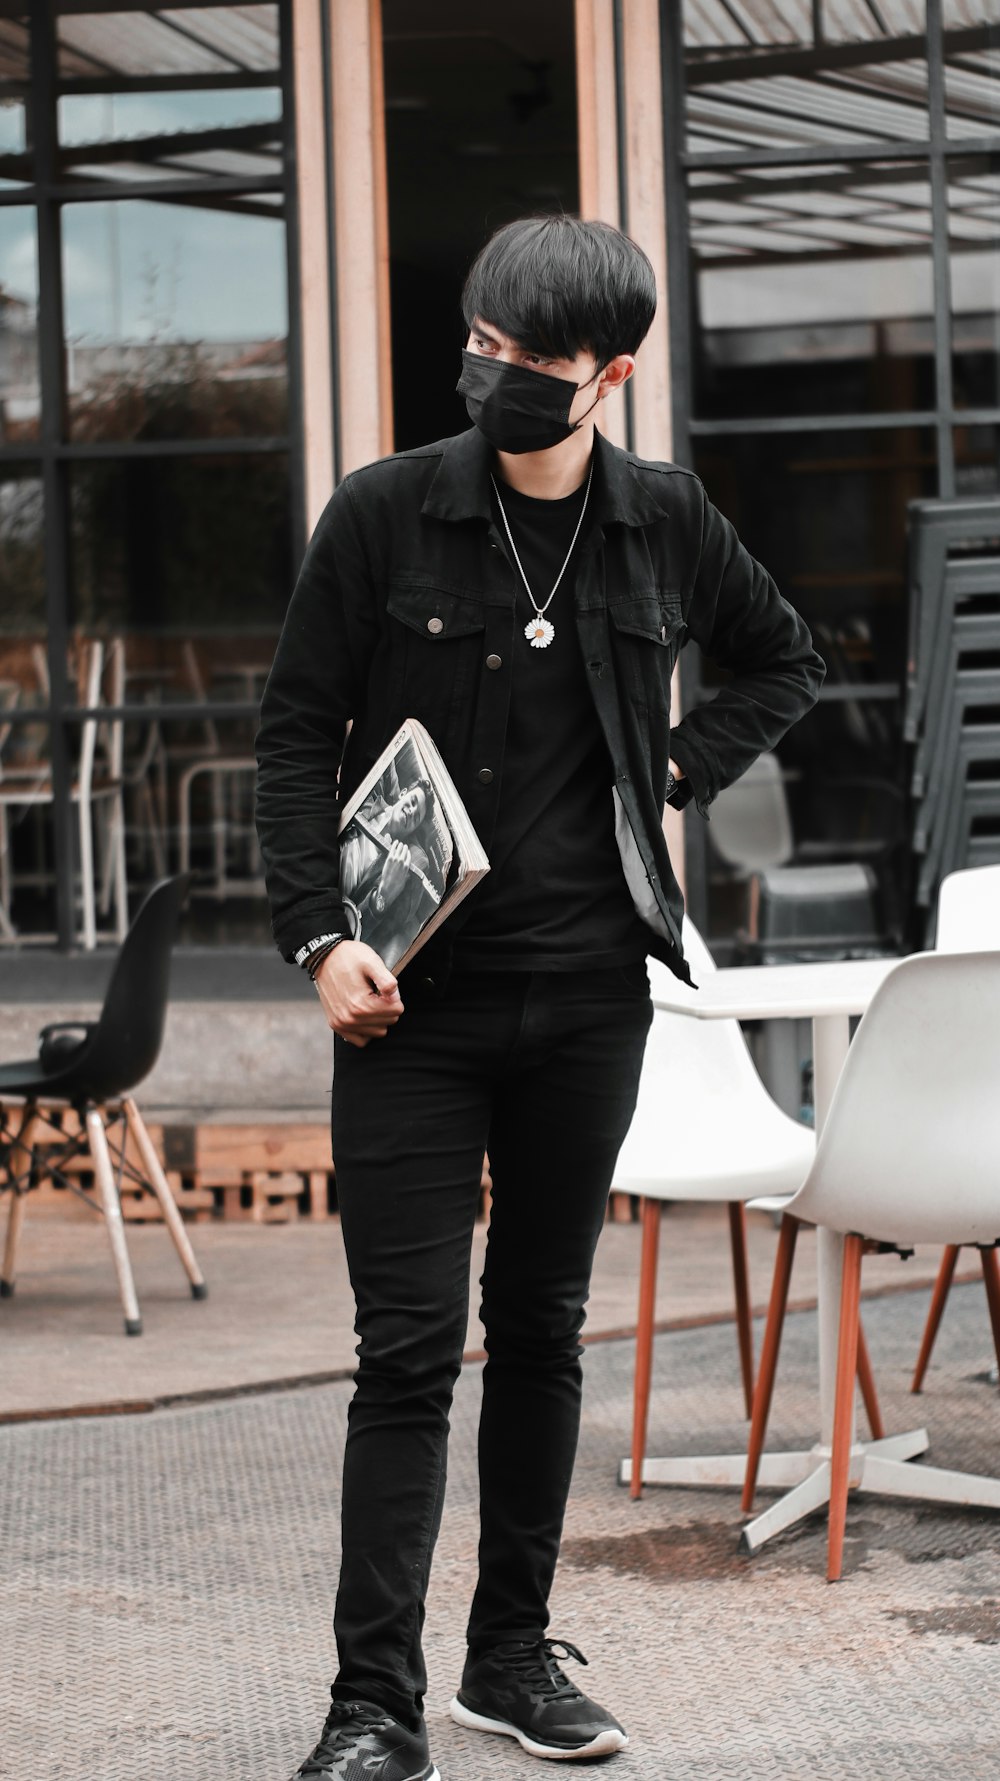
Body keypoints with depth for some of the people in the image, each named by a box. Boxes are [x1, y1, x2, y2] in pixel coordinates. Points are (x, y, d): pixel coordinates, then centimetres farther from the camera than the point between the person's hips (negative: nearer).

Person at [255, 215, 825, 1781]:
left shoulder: (663, 522, 2)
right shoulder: (384, 515, -5)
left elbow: (785, 661, 20)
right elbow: (297, 735, -2)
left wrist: (684, 769, 5)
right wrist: (319, 936, -12)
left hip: (588, 1001, 3)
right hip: (413, 1002, -3)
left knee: (543, 1330, 12)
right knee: (410, 1349, -5)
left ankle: (514, 1654, 25)